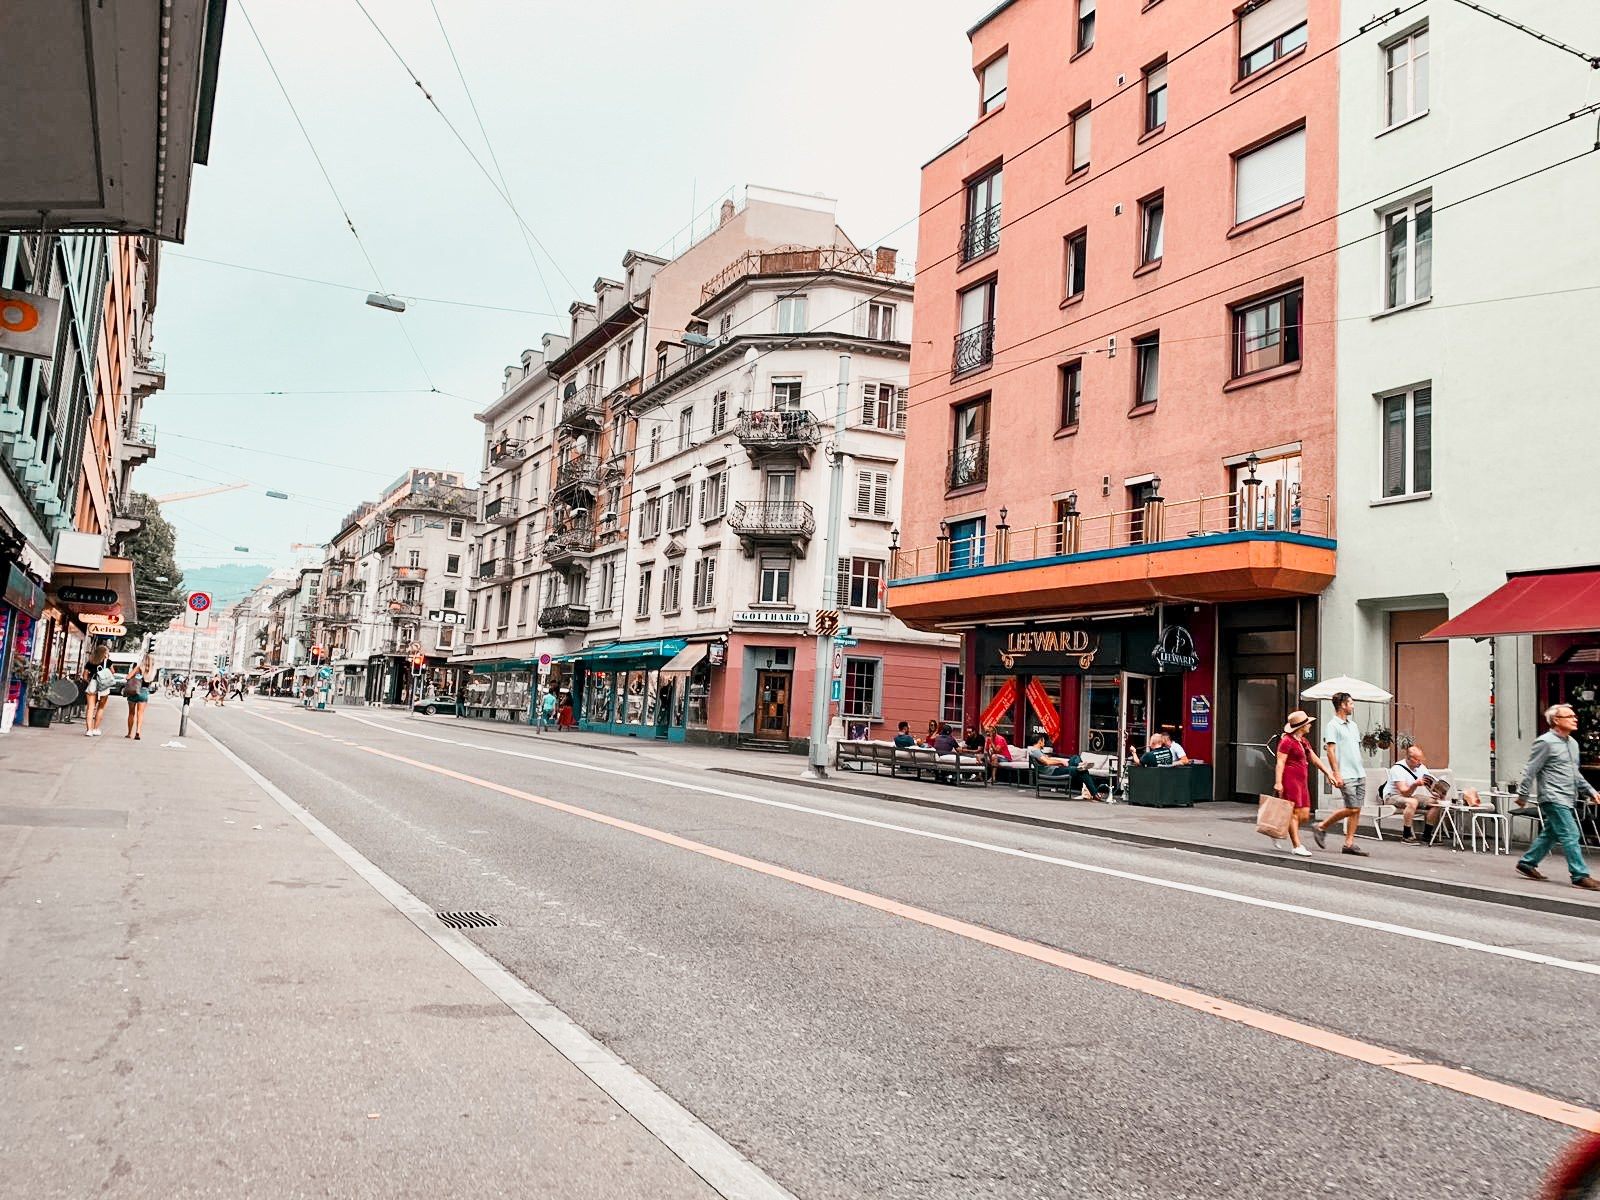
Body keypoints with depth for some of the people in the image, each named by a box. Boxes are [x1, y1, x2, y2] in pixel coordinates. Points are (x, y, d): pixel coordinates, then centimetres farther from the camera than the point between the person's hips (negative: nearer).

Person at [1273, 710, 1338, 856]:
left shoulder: (1304, 741, 19)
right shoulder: (1287, 741, -10)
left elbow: (1315, 759, 23)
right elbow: (1280, 762, -15)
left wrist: (1328, 773, 15)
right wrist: (1278, 782, -21)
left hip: (1302, 781, 9)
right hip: (1290, 779, -9)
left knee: (1304, 814, 6)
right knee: (1294, 813, -6)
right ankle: (1296, 847, -2)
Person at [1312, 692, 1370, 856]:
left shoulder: (1353, 725, 17)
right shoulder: (1333, 725, -8)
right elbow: (1330, 750, -13)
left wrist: (1361, 769, 18)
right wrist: (1336, 774, -18)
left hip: (1359, 774, 8)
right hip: (1346, 775, -8)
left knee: (1357, 809, 4)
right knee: (1351, 808, -11)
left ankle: (1349, 843, 7)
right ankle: (1321, 827, 5)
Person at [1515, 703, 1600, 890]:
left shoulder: (1572, 743, 16)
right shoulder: (1546, 742, -11)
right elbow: (1530, 770, -10)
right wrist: (1522, 795, -9)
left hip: (1568, 800, 9)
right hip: (1554, 799, -9)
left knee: (1550, 834, 14)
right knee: (1571, 836, -10)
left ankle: (1527, 862, 24)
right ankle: (1580, 876, -7)